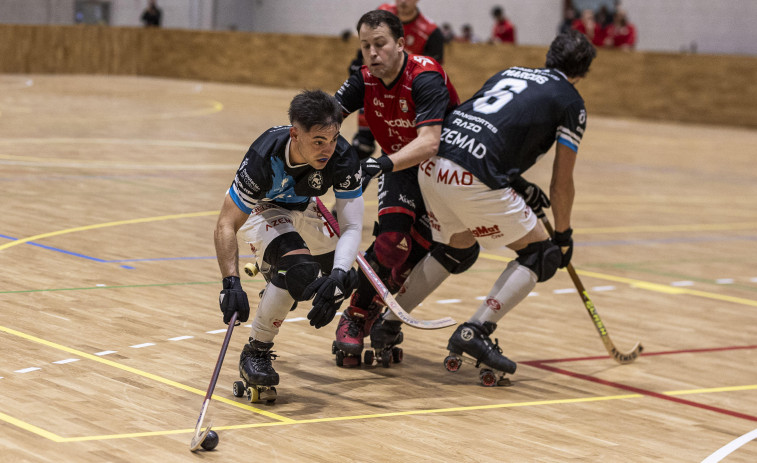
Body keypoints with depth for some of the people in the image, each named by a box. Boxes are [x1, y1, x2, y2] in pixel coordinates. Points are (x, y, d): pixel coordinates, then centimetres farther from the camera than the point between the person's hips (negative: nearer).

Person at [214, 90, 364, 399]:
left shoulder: (342, 158, -31)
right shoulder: (264, 157, -40)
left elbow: (352, 227, -28)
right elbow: (226, 226, -35)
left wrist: (338, 277, -46)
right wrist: (231, 284, -46)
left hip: (301, 209, 5)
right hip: (259, 209, -5)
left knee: (345, 282, 10)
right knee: (300, 269, -31)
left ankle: (274, 276, 41)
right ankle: (255, 352, -15)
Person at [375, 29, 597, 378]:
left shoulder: (510, 73, 26)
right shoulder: (571, 102, 8)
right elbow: (561, 183, 9)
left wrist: (519, 187, 34)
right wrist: (563, 236, 21)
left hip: (432, 164, 7)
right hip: (473, 181, -7)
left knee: (457, 246, 30)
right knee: (539, 254, 9)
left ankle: (384, 323, 30)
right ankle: (475, 331, -3)